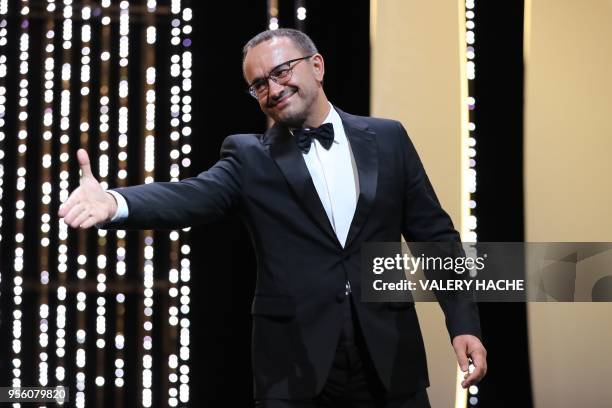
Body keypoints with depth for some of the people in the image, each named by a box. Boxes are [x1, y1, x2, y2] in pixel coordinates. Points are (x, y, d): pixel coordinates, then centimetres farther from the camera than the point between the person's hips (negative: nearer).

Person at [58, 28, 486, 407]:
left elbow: (435, 235, 7)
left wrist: (464, 323, -1)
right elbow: (191, 197, -15)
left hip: (389, 357, 1)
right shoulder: (250, 157, 3)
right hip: (295, 365, -1)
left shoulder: (387, 139, 6)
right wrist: (115, 202, -35)